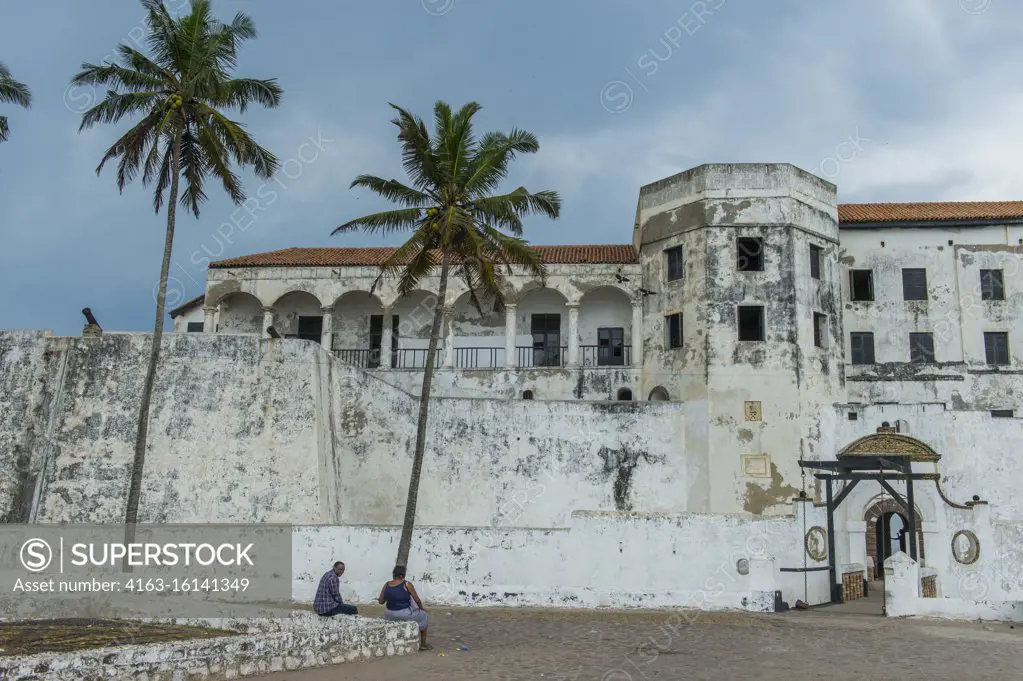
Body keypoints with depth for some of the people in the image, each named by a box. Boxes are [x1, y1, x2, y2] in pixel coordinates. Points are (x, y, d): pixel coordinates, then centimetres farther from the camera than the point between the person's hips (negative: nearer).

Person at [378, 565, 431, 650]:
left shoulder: (386, 585, -3)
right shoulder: (407, 584, -15)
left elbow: (381, 602, 3)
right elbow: (417, 600, -10)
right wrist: (421, 608, 10)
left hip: (390, 615, 5)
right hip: (405, 615, -5)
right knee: (424, 615, 22)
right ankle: (423, 644, 27)